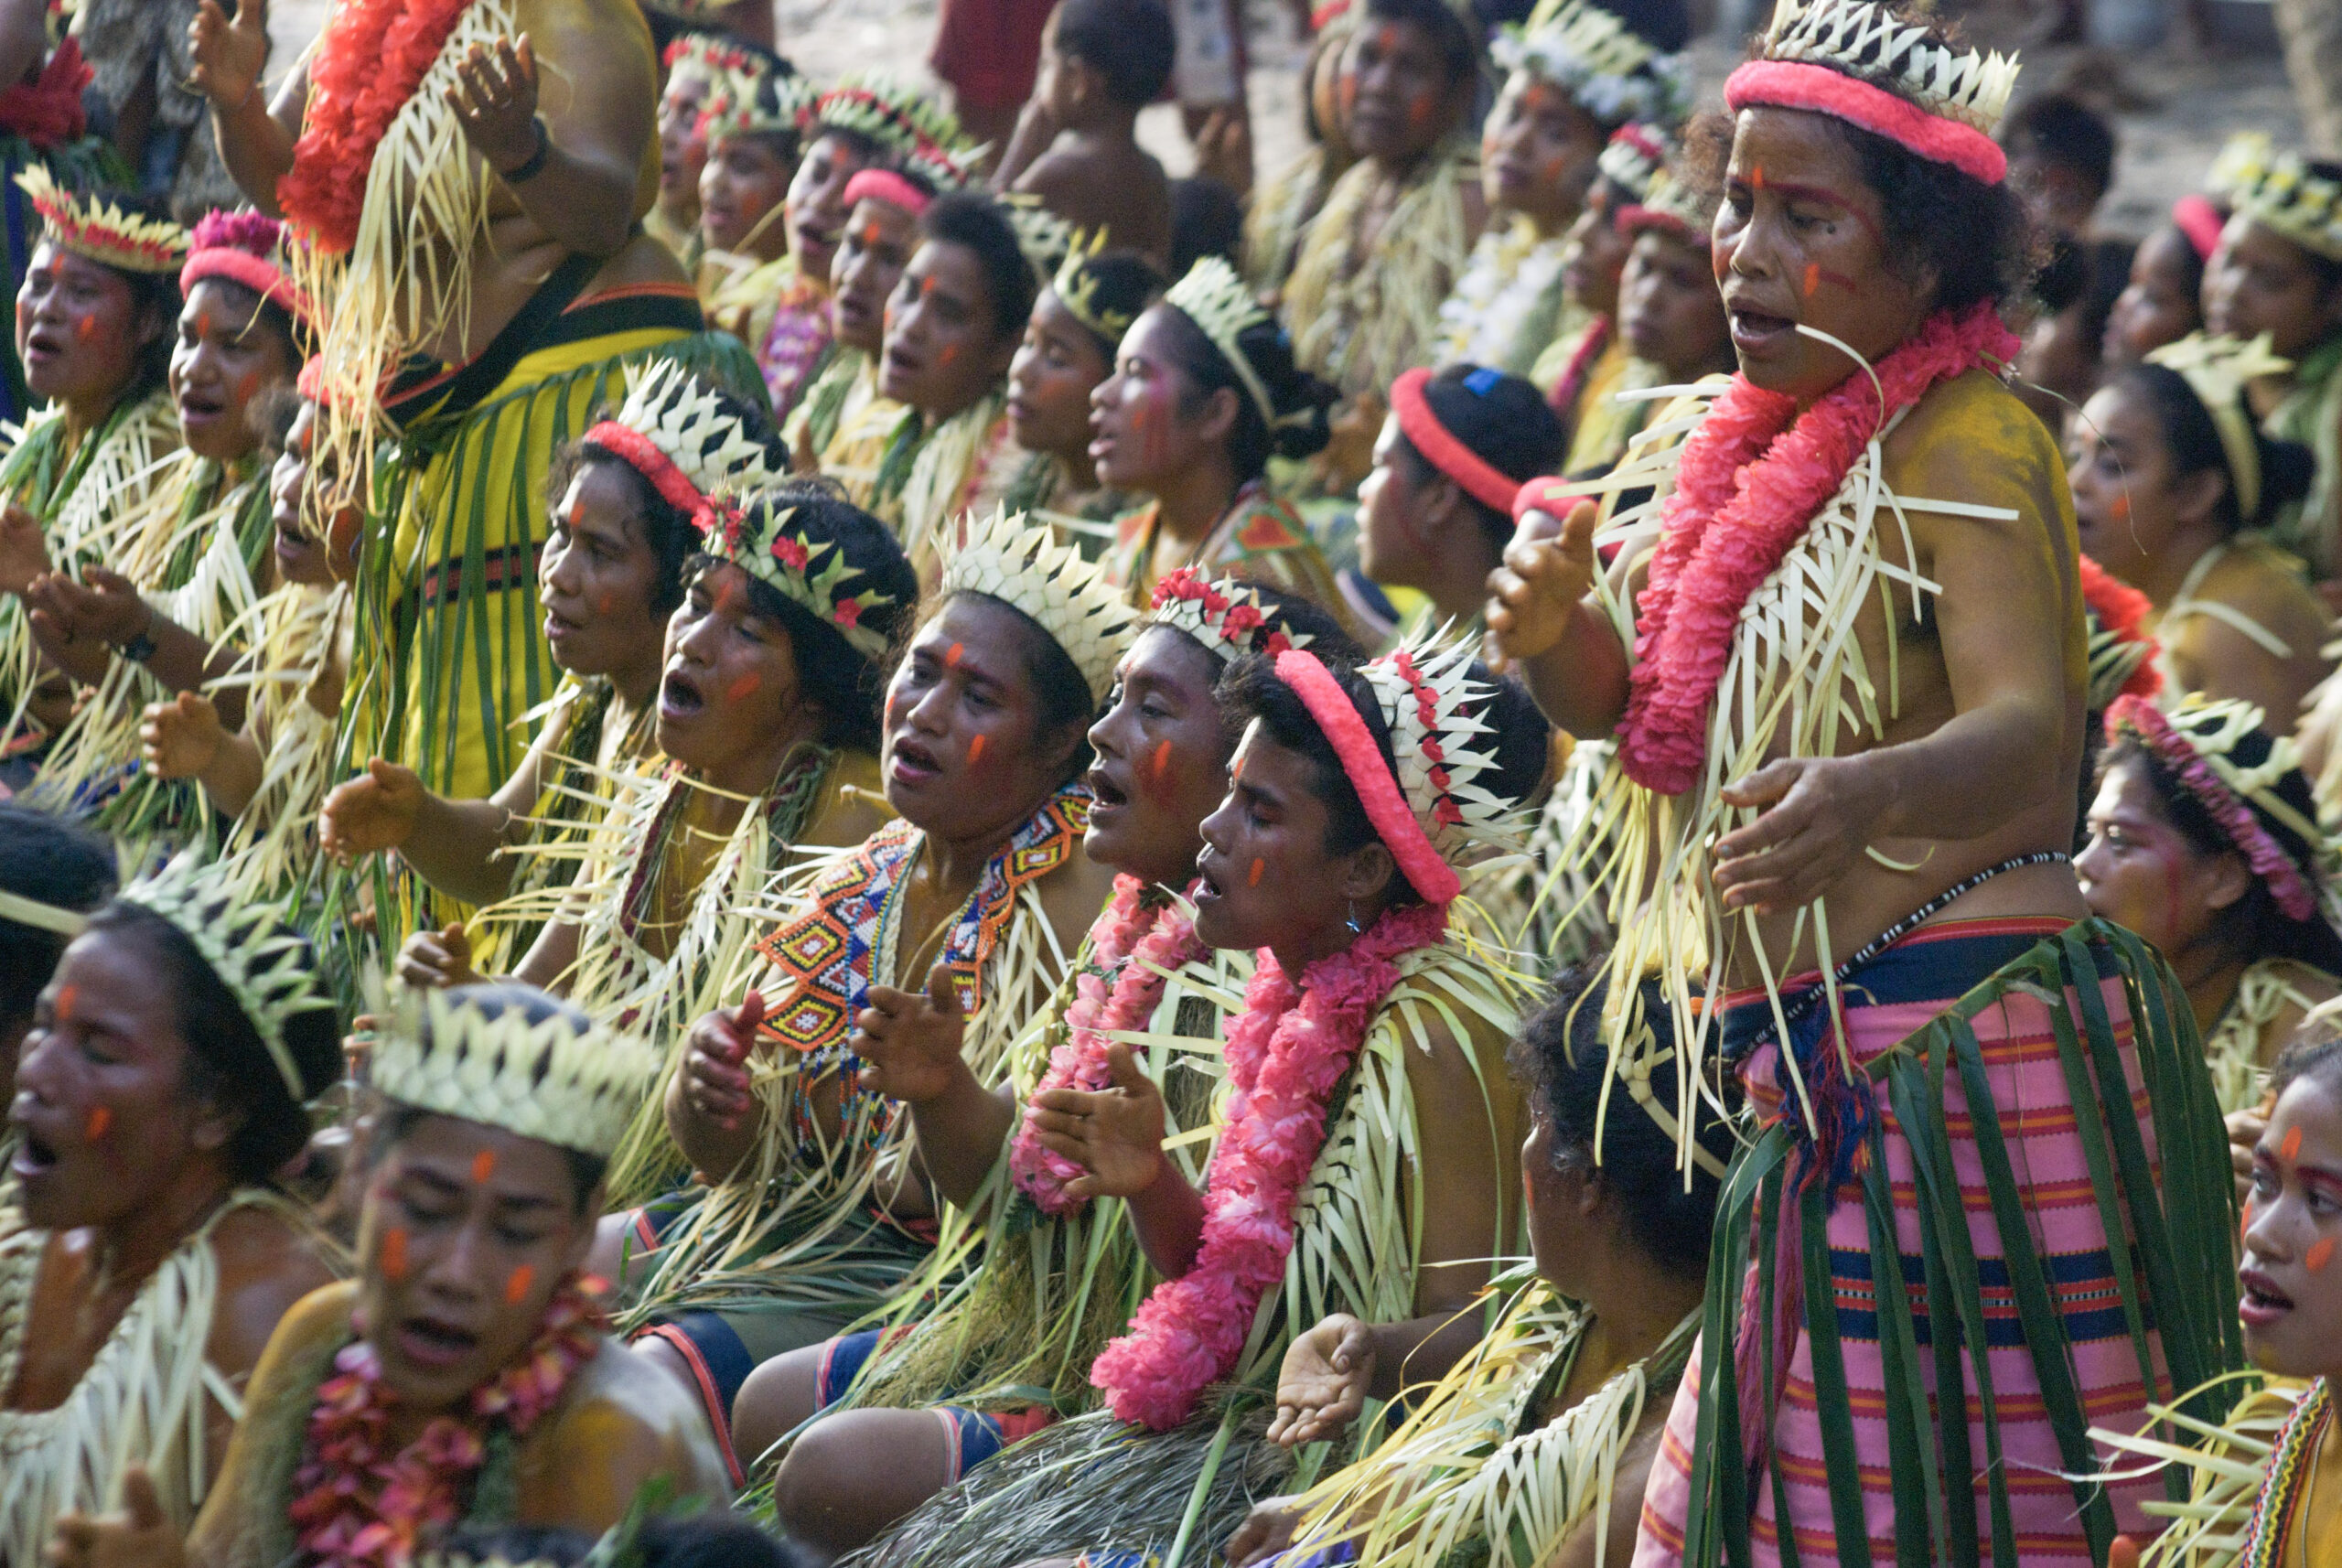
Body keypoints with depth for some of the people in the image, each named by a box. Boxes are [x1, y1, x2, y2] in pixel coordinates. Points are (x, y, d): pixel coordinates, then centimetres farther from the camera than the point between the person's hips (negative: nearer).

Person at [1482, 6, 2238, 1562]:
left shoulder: (1966, 443, -12)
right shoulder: (1765, 442, 15)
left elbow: (2030, 733, -27)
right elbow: (1625, 708, 15)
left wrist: (1869, 797, -48)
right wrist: (1557, 626, -8)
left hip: (1959, 1050, -9)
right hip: (1838, 1077, 9)